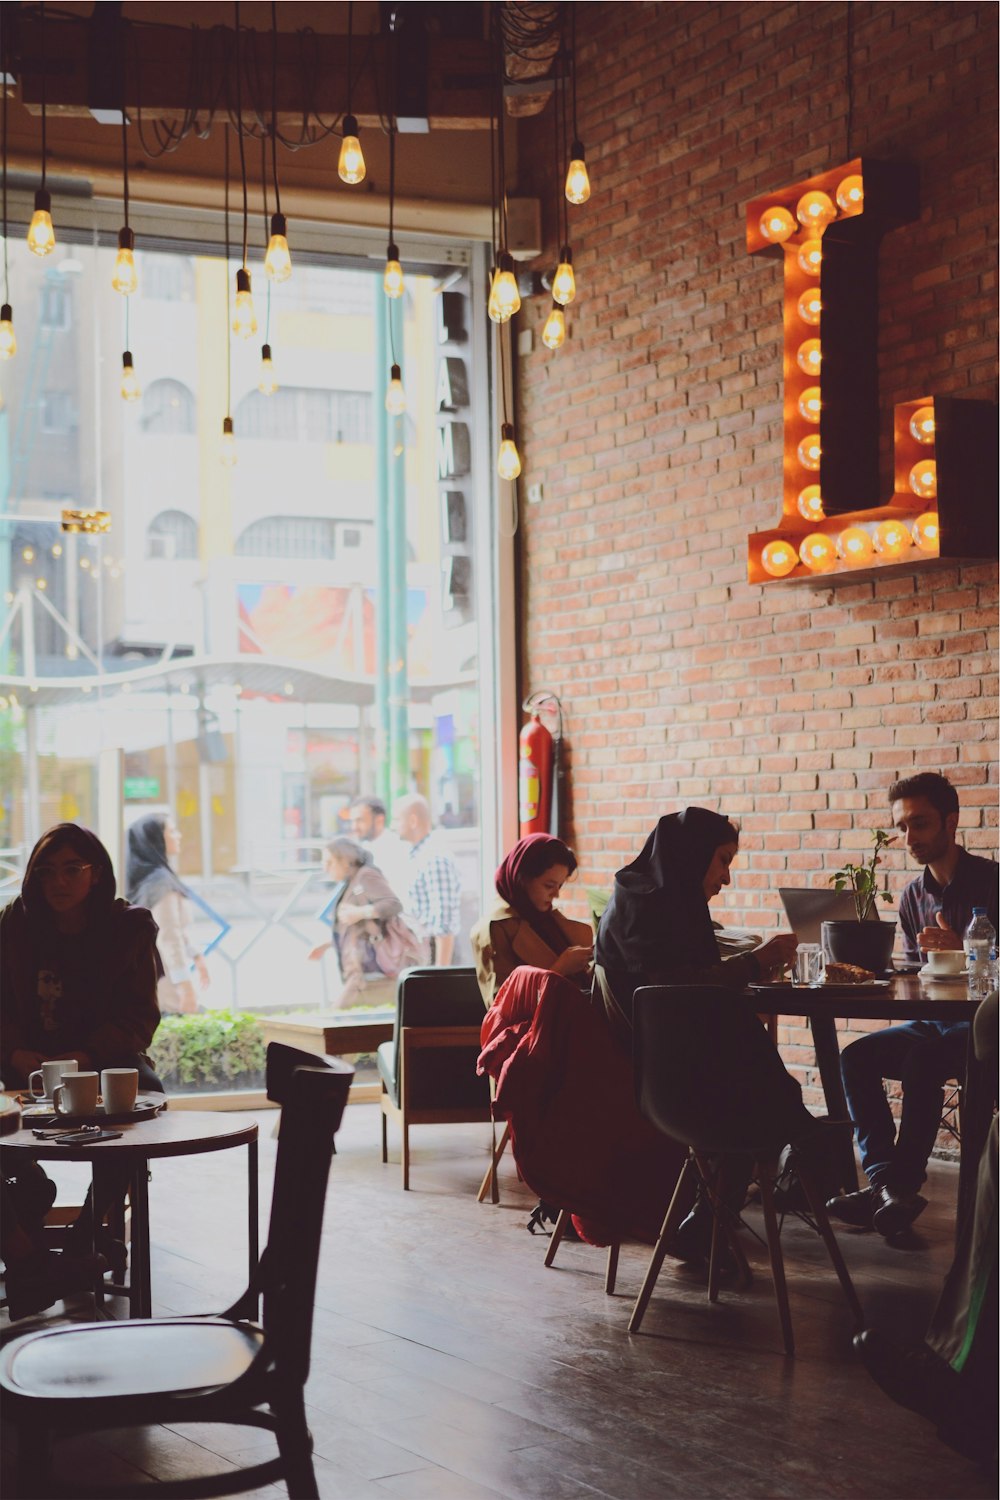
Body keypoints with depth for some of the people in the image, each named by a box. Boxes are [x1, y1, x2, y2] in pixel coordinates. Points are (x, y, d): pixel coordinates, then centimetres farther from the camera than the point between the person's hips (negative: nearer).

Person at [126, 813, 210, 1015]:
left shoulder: (146, 877, 12)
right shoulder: (161, 881, -17)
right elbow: (169, 938, -21)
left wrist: (196, 956, 30)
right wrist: (186, 986, -22)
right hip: (165, 981, -9)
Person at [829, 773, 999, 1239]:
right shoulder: (913, 896, 12)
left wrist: (959, 948, -27)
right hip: (930, 1021, 7)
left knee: (922, 1060, -34)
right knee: (856, 1058, -16)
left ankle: (902, 1185, -26)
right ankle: (886, 1180, -26)